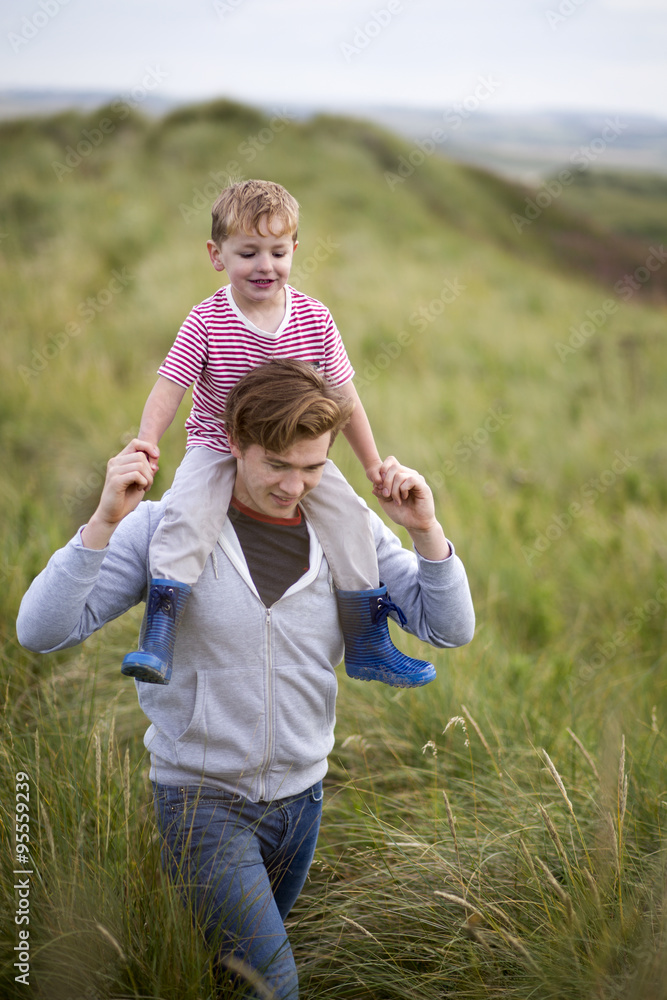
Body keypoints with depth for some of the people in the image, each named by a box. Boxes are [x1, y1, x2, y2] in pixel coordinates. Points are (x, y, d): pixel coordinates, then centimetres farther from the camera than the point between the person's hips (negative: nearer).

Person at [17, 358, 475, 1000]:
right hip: (202, 797, -4)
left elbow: (449, 629, -4)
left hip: (300, 795, 5)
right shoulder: (168, 527, -14)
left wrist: (426, 531, -20)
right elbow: (43, 632, -19)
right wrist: (105, 522, -32)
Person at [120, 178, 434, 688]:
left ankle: (368, 646, 1)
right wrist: (146, 441, -32)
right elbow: (169, 388, -15)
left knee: (349, 515, -13)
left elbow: (343, 394, 1)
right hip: (217, 449, -2)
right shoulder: (206, 322, -13)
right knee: (187, 514, -29)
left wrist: (373, 461, 2)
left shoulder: (314, 319, -6)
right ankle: (157, 639, -22)